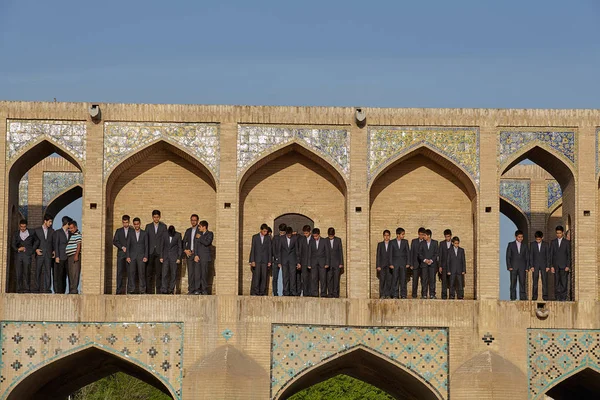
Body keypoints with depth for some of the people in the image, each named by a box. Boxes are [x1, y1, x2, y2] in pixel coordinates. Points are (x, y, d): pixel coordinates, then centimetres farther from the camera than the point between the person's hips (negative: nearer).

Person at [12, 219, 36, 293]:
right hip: (18, 255, 2)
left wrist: (32, 249, 8)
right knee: (18, 273, -2)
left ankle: (26, 289, -6)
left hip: (27, 254, -2)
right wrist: (18, 249, -9)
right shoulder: (16, 234, 12)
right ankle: (19, 289, 1)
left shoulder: (31, 233, 8)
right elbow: (13, 245, 10)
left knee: (26, 273, -8)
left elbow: (36, 242, 19)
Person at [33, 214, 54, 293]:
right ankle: (36, 289, 5)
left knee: (48, 272, -2)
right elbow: (34, 242, 7)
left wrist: (54, 251, 2)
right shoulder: (37, 230, 6)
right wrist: (36, 249, -8)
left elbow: (53, 242, 16)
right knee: (38, 272, 0)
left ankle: (47, 289, -1)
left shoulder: (52, 231, 12)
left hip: (48, 255, 2)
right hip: (39, 254, -2)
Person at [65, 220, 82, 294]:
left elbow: (79, 245, -13)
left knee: (75, 273, -12)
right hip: (69, 256, 9)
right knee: (70, 273, 8)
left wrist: (76, 255, -21)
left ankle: (74, 289, -17)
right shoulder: (70, 234, 21)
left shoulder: (78, 235, -5)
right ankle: (71, 290, 10)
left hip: (75, 256, -9)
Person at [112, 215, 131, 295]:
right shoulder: (118, 231, 15)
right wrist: (122, 247, -8)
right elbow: (114, 241, 6)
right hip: (121, 254, 1)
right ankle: (119, 290, -7)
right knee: (120, 272, -6)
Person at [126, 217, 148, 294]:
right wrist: (127, 256, -3)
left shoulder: (144, 233, 7)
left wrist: (146, 256, -5)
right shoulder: (130, 234, 9)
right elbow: (127, 246, 7)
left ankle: (142, 290, -3)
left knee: (141, 273, -6)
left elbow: (146, 246, 5)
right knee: (131, 273, -5)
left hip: (141, 256, -1)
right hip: (132, 256, 1)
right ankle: (131, 290, -3)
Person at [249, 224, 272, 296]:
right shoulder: (255, 237, 4)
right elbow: (252, 249, 2)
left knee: (264, 276, -2)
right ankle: (254, 292, -9)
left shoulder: (268, 238, 8)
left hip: (265, 260, 2)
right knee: (256, 276, -8)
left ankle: (262, 292, 1)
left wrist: (269, 261, 2)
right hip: (257, 260, -2)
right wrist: (252, 261, -6)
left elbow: (269, 250, 8)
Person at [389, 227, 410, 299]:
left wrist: (408, 263, -1)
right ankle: (395, 295, 2)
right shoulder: (392, 242, 3)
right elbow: (390, 253, 2)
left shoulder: (405, 242, 7)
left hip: (403, 263, 1)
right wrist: (391, 264, -5)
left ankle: (403, 295, 3)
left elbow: (408, 252, 6)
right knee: (395, 279, -2)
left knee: (403, 279, 0)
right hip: (395, 263, -1)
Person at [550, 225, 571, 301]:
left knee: (564, 282, -7)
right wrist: (551, 266, 1)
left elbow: (569, 255, 0)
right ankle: (558, 297, 4)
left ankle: (563, 297, -5)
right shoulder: (553, 242, 11)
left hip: (564, 265, -3)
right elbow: (551, 254, 9)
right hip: (556, 266, 3)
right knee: (557, 282, 2)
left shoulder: (567, 242, 3)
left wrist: (568, 266, -8)